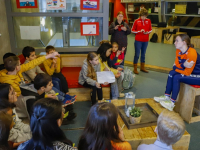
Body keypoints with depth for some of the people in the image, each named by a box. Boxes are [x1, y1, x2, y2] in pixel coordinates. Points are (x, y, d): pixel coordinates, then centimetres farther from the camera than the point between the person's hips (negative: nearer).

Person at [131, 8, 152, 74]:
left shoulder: (148, 21, 3)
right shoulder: (136, 21, -5)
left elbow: (150, 29, 12)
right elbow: (132, 30, -2)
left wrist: (147, 32, -10)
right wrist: (139, 31, -16)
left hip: (145, 40, 3)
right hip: (138, 40, -3)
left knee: (143, 54, 14)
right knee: (137, 54, 0)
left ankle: (142, 67, 28)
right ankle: (135, 68, 11)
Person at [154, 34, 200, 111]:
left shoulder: (192, 53, -27)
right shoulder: (178, 51, -2)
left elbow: (187, 73, -24)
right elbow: (175, 66, -4)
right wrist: (183, 65, -26)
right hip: (190, 72, 8)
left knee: (177, 77, -23)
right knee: (172, 73, -3)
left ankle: (172, 103, -13)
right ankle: (167, 97, 2)